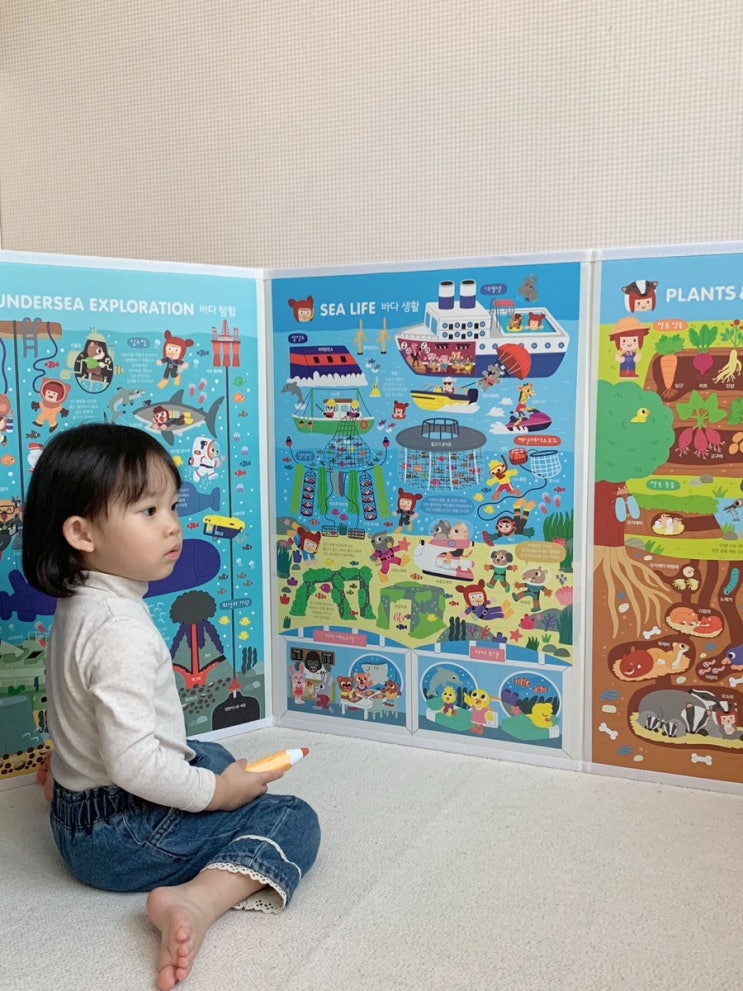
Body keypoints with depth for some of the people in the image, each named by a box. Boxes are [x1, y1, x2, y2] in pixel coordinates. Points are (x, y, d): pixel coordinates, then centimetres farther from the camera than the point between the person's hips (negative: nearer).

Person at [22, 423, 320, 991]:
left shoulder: (80, 604, 2)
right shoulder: (123, 631, -30)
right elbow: (132, 762, -33)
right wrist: (216, 792, -19)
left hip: (81, 809, 10)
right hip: (118, 831, -10)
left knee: (212, 756, 31)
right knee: (294, 821, -9)